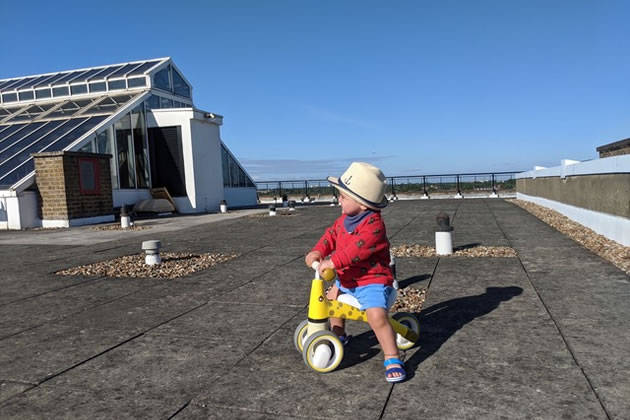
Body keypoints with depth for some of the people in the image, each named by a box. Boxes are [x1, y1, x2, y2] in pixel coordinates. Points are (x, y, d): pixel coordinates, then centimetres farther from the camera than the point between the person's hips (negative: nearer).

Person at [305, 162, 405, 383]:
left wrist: (333, 262, -44)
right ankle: (338, 335, 48)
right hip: (348, 278, 10)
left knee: (377, 317, -27)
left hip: (372, 279, -9)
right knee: (331, 298, 25)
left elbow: (358, 248, -39)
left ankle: (393, 360, -12)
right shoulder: (344, 219, 1)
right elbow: (332, 234, 6)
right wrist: (318, 251, -12)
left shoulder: (373, 224, -28)